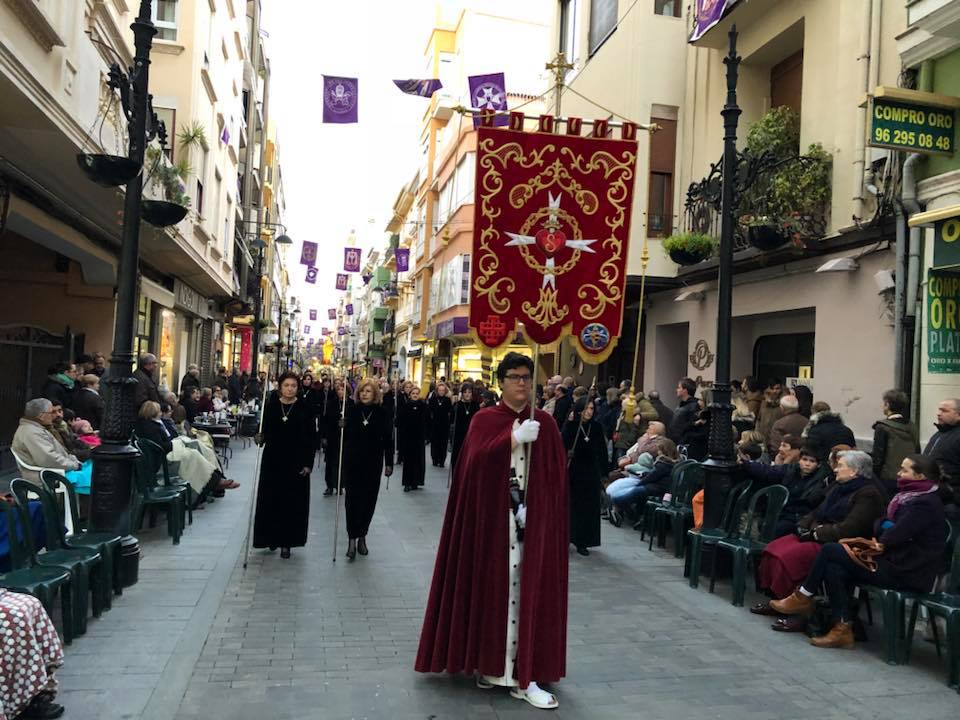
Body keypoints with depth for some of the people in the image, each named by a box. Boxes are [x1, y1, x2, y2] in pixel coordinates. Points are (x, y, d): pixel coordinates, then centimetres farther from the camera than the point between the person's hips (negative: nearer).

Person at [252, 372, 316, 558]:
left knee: (292, 502, 2)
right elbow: (264, 430, 7)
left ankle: (286, 542, 12)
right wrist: (260, 438, -17)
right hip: (272, 460, 2)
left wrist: (308, 463, -8)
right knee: (270, 500, 6)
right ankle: (272, 537, 23)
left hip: (295, 462, -1)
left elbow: (311, 438, -3)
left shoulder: (304, 409, -4)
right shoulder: (270, 406, 1)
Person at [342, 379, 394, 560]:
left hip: (373, 463, 0)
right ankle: (352, 538, 3)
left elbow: (388, 440, -1)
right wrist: (340, 427, -15)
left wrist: (389, 463, -2)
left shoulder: (383, 413, -3)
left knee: (368, 500, 8)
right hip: (352, 462, 0)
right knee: (352, 499, -2)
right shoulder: (351, 410, -2)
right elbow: (343, 434, 5)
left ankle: (362, 536, 23)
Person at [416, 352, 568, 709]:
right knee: (493, 586, 6)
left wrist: (538, 512, -9)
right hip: (492, 517, -1)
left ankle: (523, 673, 4)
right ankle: (490, 662, 20)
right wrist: (514, 438, -21)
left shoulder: (545, 423, 6)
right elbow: (475, 461, -14)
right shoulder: (484, 420, 2)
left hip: (532, 520, 1)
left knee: (527, 589, 0)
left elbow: (556, 474, 2)